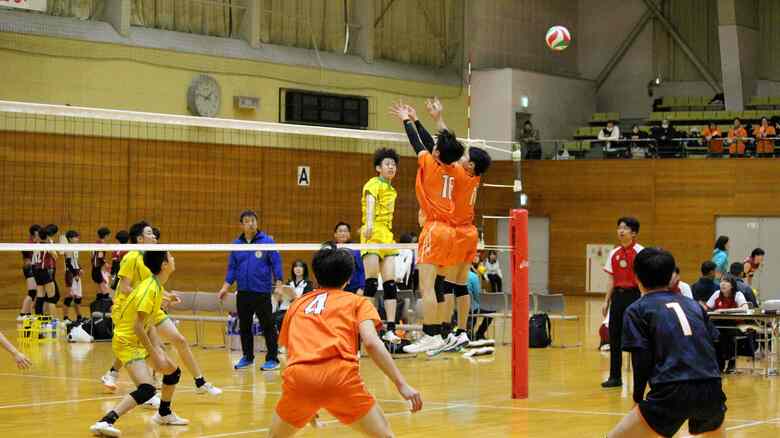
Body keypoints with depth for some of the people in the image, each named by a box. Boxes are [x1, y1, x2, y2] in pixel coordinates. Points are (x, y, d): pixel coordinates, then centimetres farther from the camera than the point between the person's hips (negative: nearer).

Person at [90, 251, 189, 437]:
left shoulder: (157, 287, 6)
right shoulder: (149, 289, -24)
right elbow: (138, 326, -26)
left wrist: (156, 348, 0)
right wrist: (154, 354, -22)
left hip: (142, 340, 10)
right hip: (127, 342, -10)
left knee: (173, 371, 21)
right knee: (147, 389, -25)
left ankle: (164, 414, 43)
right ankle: (105, 422, -29)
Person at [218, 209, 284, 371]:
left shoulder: (267, 241, -4)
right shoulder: (237, 244, 8)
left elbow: (276, 264, -4)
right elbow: (232, 268, 13)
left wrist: (279, 285, -13)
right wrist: (225, 288, 7)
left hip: (262, 292, -4)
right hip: (243, 292, 4)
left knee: (268, 326, -2)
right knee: (244, 326, 11)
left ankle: (272, 359, 5)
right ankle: (247, 357, 23)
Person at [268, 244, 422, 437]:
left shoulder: (297, 304, 29)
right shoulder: (357, 301, 20)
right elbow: (371, 342, 1)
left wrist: (306, 407, 44)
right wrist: (402, 384, 0)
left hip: (298, 378, 3)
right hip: (340, 377, -2)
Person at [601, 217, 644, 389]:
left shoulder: (640, 252, -6)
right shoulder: (614, 253, 10)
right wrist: (606, 301, 10)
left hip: (633, 294, -6)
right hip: (617, 295, 6)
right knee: (614, 337, 6)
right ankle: (615, 376, 12)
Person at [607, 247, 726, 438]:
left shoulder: (637, 310, 9)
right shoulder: (693, 305, 22)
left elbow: (641, 360, 0)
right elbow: (712, 348, 20)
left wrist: (638, 398, 10)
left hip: (674, 393, -5)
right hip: (711, 391, 5)